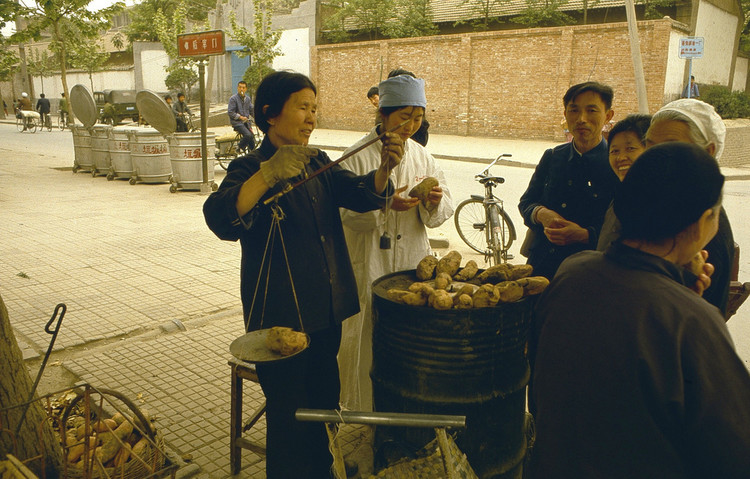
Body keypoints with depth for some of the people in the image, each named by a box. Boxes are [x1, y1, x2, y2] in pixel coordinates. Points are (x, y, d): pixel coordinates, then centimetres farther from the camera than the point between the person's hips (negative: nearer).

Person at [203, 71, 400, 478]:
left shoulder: (318, 163, 9)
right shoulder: (250, 168, -11)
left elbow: (362, 195, -1)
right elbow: (220, 219, -29)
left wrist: (384, 169, -21)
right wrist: (269, 174, -42)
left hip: (326, 312, 7)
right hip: (280, 316, -7)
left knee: (324, 403, 22)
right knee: (290, 418, 6)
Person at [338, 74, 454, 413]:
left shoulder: (420, 154, 7)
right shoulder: (358, 156, -8)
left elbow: (444, 210, 6)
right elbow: (346, 212, -13)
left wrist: (436, 202, -17)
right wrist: (384, 204, -27)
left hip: (413, 260, 4)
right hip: (370, 264, -4)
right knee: (370, 333, 3)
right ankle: (369, 407, 23)